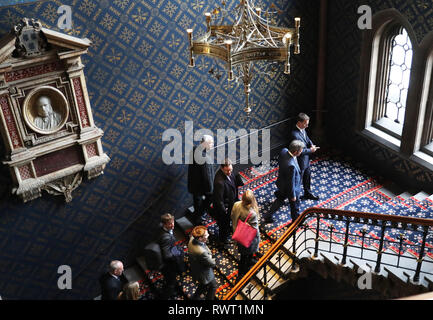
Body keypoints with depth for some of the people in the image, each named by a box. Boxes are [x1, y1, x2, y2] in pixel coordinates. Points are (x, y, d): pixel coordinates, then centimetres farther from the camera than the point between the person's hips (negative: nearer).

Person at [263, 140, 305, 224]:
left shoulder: (284, 151, -19)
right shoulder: (291, 166, -42)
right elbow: (291, 182, -29)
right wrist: (293, 195, -15)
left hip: (282, 183, 7)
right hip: (289, 188, -7)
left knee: (280, 199, 30)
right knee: (294, 205, 21)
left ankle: (268, 216, 44)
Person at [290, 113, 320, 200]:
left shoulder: (303, 129, -4)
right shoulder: (295, 134, -33)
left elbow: (307, 139, 14)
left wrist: (312, 145, -7)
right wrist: (310, 150, -19)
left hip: (306, 160, 9)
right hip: (300, 161, -9)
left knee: (307, 177, 26)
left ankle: (308, 193, 47)